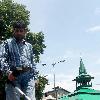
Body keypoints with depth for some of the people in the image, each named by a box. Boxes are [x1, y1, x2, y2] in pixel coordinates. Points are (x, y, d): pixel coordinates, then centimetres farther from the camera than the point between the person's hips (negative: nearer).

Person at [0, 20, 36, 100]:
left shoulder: (29, 46, 25)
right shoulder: (7, 43, 12)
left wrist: (34, 77, 15)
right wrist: (8, 71, -18)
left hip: (28, 76, 3)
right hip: (13, 76, -2)